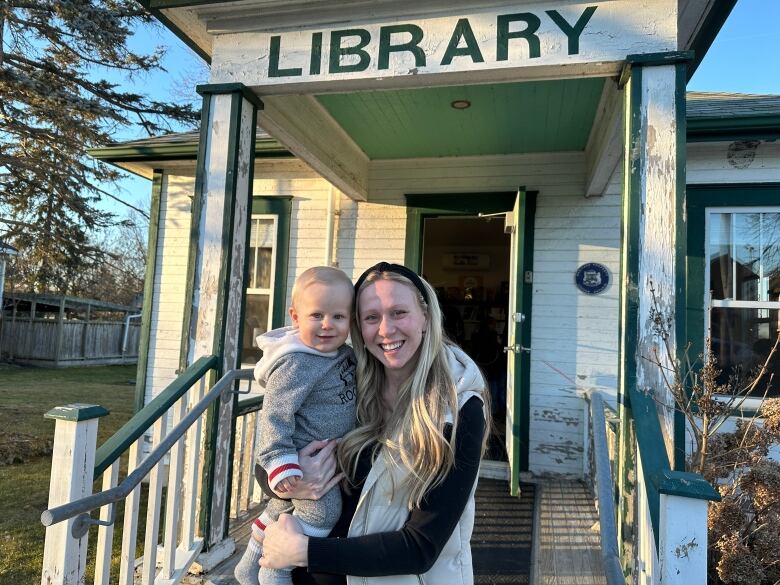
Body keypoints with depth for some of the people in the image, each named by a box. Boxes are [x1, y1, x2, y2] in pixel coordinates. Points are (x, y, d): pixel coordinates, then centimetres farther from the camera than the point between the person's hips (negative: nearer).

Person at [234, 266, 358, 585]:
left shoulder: (342, 354, -2)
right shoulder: (296, 364, -28)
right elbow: (276, 413, -28)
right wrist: (280, 462, -31)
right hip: (300, 457, -9)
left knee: (282, 508, 21)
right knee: (323, 509, -19)